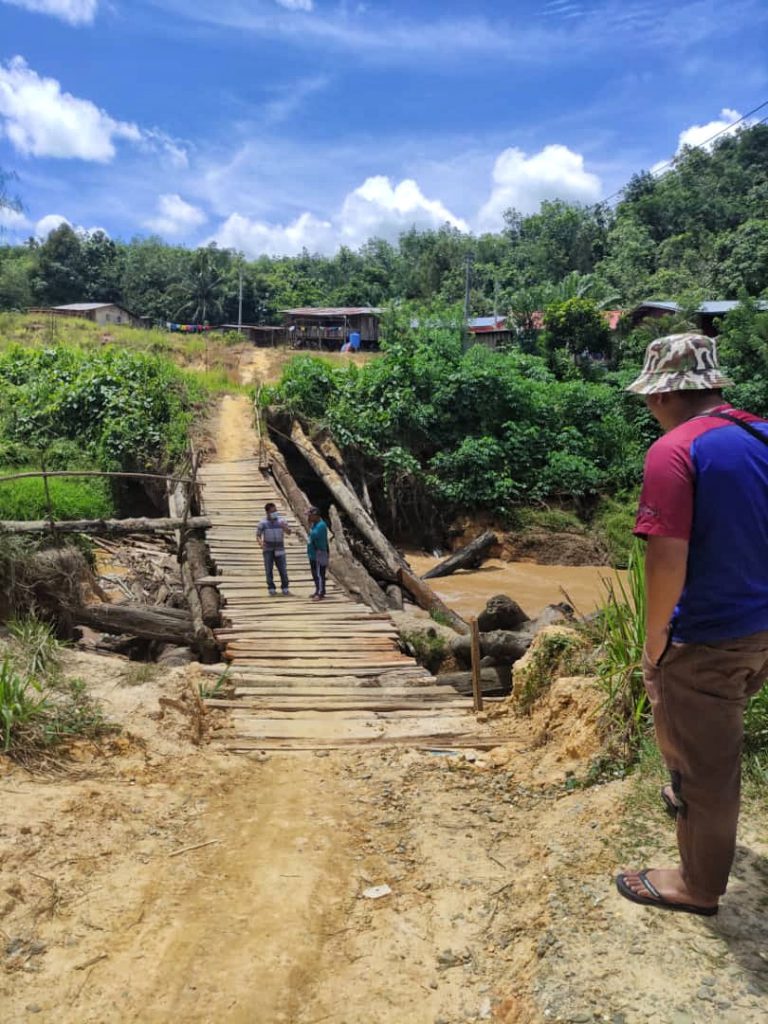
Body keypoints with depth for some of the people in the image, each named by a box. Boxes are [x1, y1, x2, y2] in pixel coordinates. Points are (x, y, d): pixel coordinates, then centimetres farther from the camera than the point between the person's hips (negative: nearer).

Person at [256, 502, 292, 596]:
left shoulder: (281, 521, -1)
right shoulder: (263, 523, -3)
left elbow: (289, 532, -10)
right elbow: (258, 535, -4)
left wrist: (285, 527, -33)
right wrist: (261, 542, -25)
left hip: (279, 550, 1)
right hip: (268, 550, -1)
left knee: (283, 569, -2)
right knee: (269, 570, 1)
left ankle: (285, 589, 7)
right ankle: (272, 589, 9)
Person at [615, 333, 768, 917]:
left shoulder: (676, 451, -22)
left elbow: (668, 559, -26)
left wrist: (655, 634, -12)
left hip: (707, 638, -8)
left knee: (706, 761, 10)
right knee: (713, 733, 31)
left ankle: (699, 885, 29)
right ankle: (688, 797, 55)